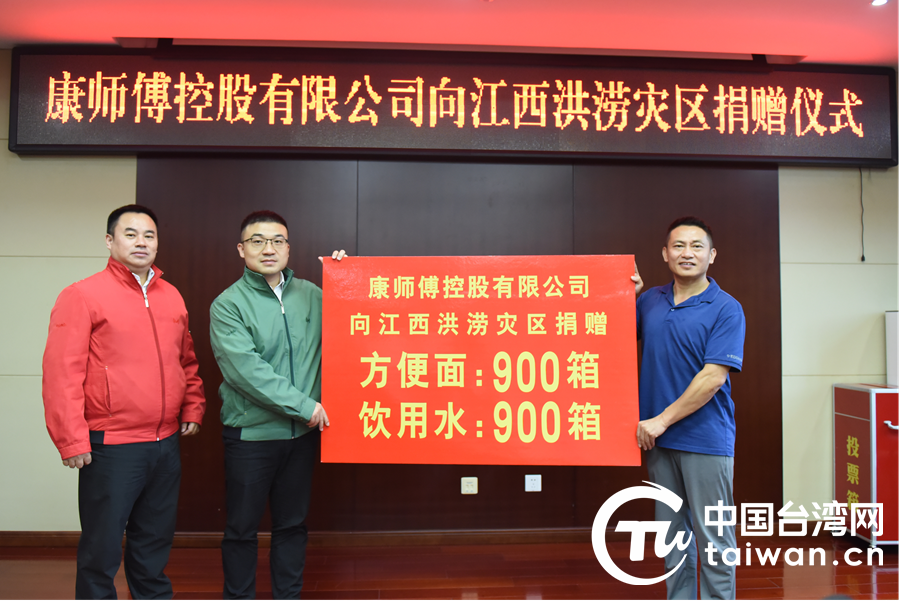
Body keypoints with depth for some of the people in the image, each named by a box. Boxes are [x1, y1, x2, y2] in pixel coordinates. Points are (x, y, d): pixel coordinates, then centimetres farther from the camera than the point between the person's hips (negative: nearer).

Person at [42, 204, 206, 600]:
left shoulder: (171, 297, 11)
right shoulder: (82, 295, -7)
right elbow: (61, 373, -12)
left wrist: (192, 407, 11)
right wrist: (72, 440, -14)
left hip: (166, 443, 6)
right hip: (110, 447, -5)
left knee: (155, 541, 18)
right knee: (102, 545, 6)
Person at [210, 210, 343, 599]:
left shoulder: (311, 295, 5)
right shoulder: (228, 304, -8)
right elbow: (246, 369, -19)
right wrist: (303, 405, -19)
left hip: (302, 433, 4)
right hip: (250, 433, -3)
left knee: (293, 524, 16)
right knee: (242, 528, 11)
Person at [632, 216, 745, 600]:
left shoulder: (726, 309, -8)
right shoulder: (650, 301, 7)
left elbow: (713, 377, -15)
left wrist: (662, 420, -16)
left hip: (706, 439, -5)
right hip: (659, 439, 5)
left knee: (712, 537, 4)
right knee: (672, 533, 16)